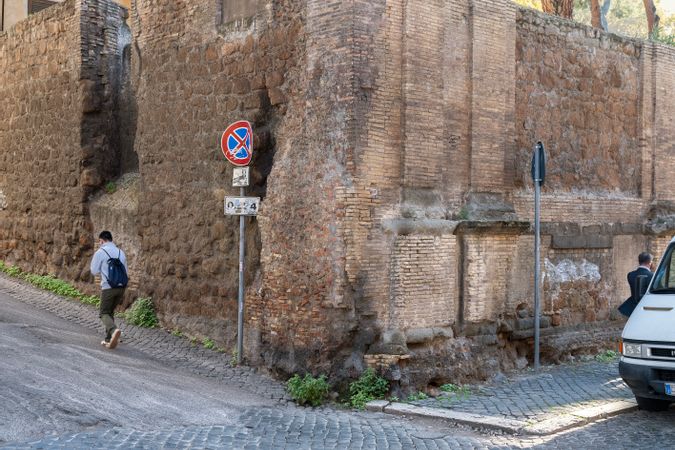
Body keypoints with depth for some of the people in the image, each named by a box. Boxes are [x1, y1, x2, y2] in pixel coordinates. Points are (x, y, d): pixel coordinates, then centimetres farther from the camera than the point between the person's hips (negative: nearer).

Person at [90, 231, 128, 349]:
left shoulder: (100, 252, -5)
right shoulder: (120, 252, 10)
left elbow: (94, 271, 1)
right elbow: (125, 270, 15)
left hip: (108, 287, -5)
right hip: (121, 286, 5)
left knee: (104, 313, 2)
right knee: (110, 312, 19)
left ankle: (114, 330, -26)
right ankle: (109, 339, 16)